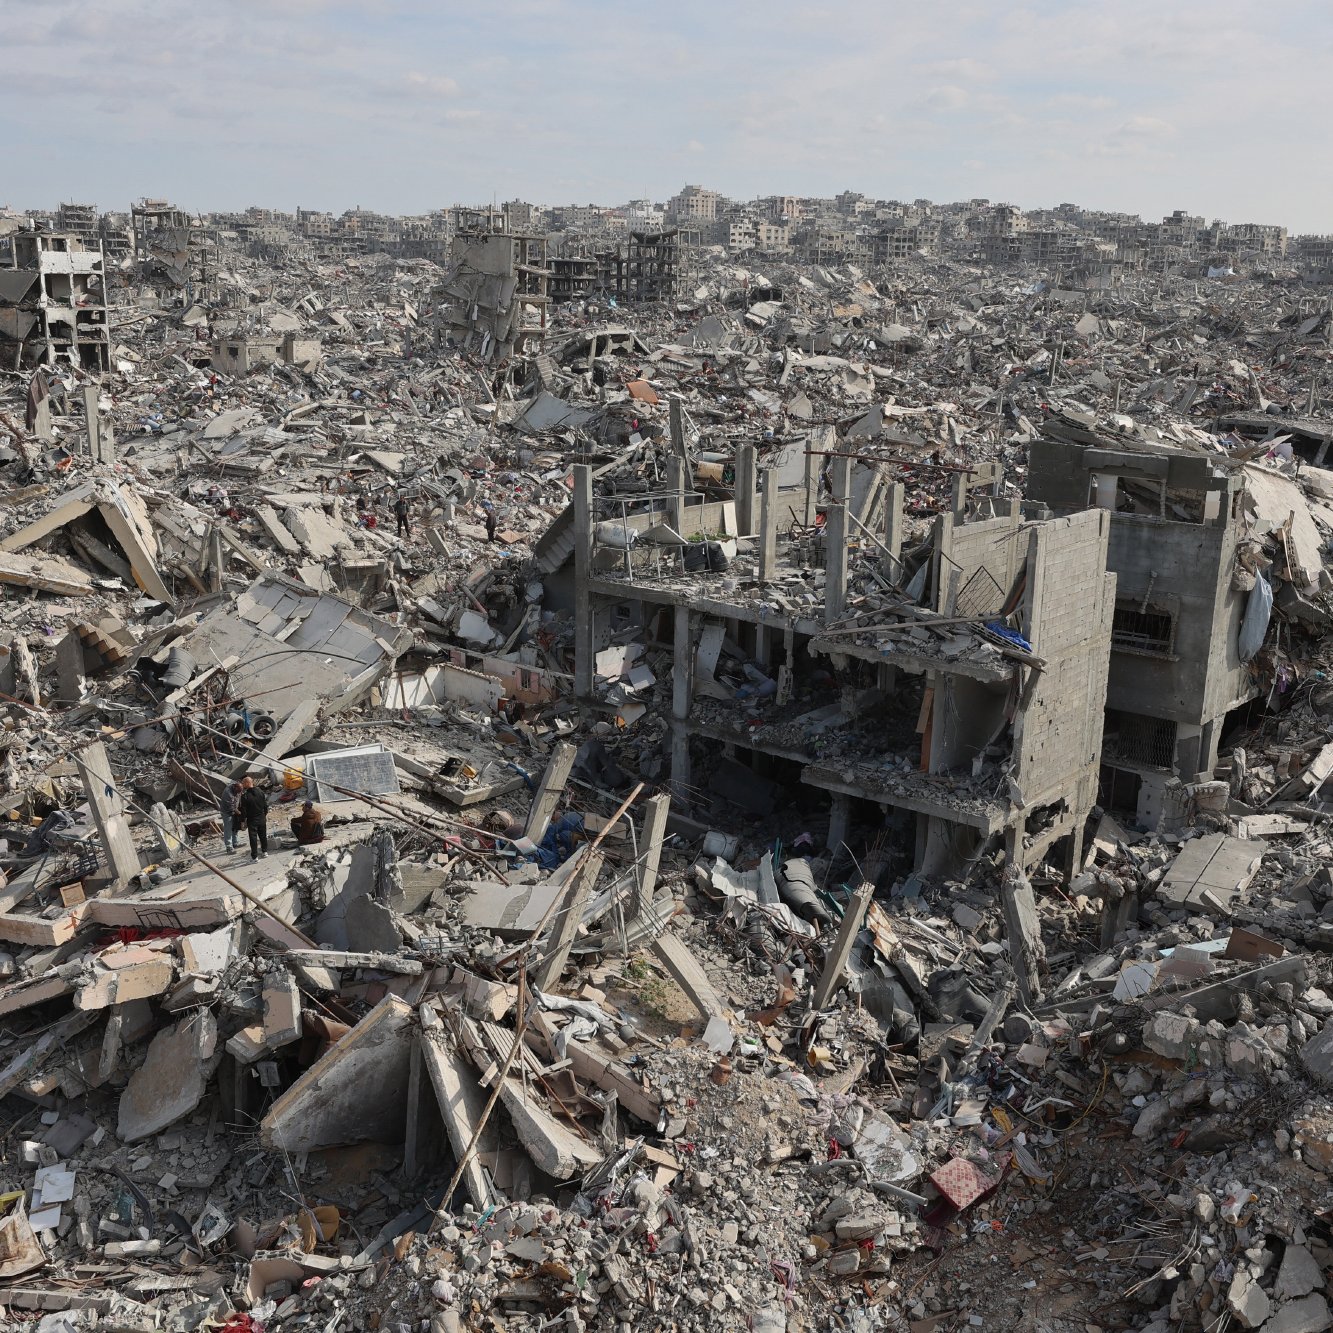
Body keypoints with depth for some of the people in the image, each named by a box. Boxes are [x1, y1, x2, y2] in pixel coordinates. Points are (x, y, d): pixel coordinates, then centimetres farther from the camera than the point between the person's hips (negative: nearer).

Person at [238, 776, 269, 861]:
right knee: (263, 836, 19)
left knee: (253, 838, 2)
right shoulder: (260, 792, -3)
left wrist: (243, 820, -3)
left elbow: (243, 810, -14)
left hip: (252, 820, -5)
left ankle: (254, 856, 4)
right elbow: (265, 805, 6)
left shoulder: (245, 796, -18)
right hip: (262, 818, 5)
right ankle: (265, 851, 32)